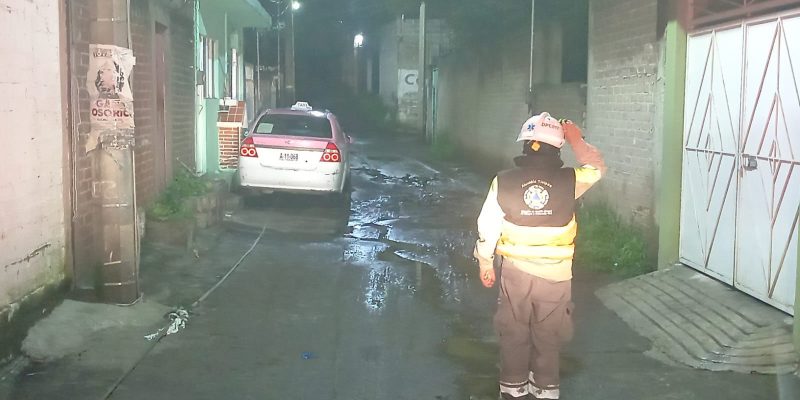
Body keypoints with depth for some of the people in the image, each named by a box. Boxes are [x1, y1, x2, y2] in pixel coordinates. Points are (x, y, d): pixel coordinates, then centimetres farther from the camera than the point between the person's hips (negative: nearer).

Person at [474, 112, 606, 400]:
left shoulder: (503, 182, -10)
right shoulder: (569, 181, -13)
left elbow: (488, 226, -4)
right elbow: (597, 168, 8)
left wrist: (485, 262, 8)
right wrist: (577, 140, 11)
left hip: (515, 270, 1)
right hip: (556, 272, 0)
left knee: (514, 332, 16)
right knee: (548, 335, 15)